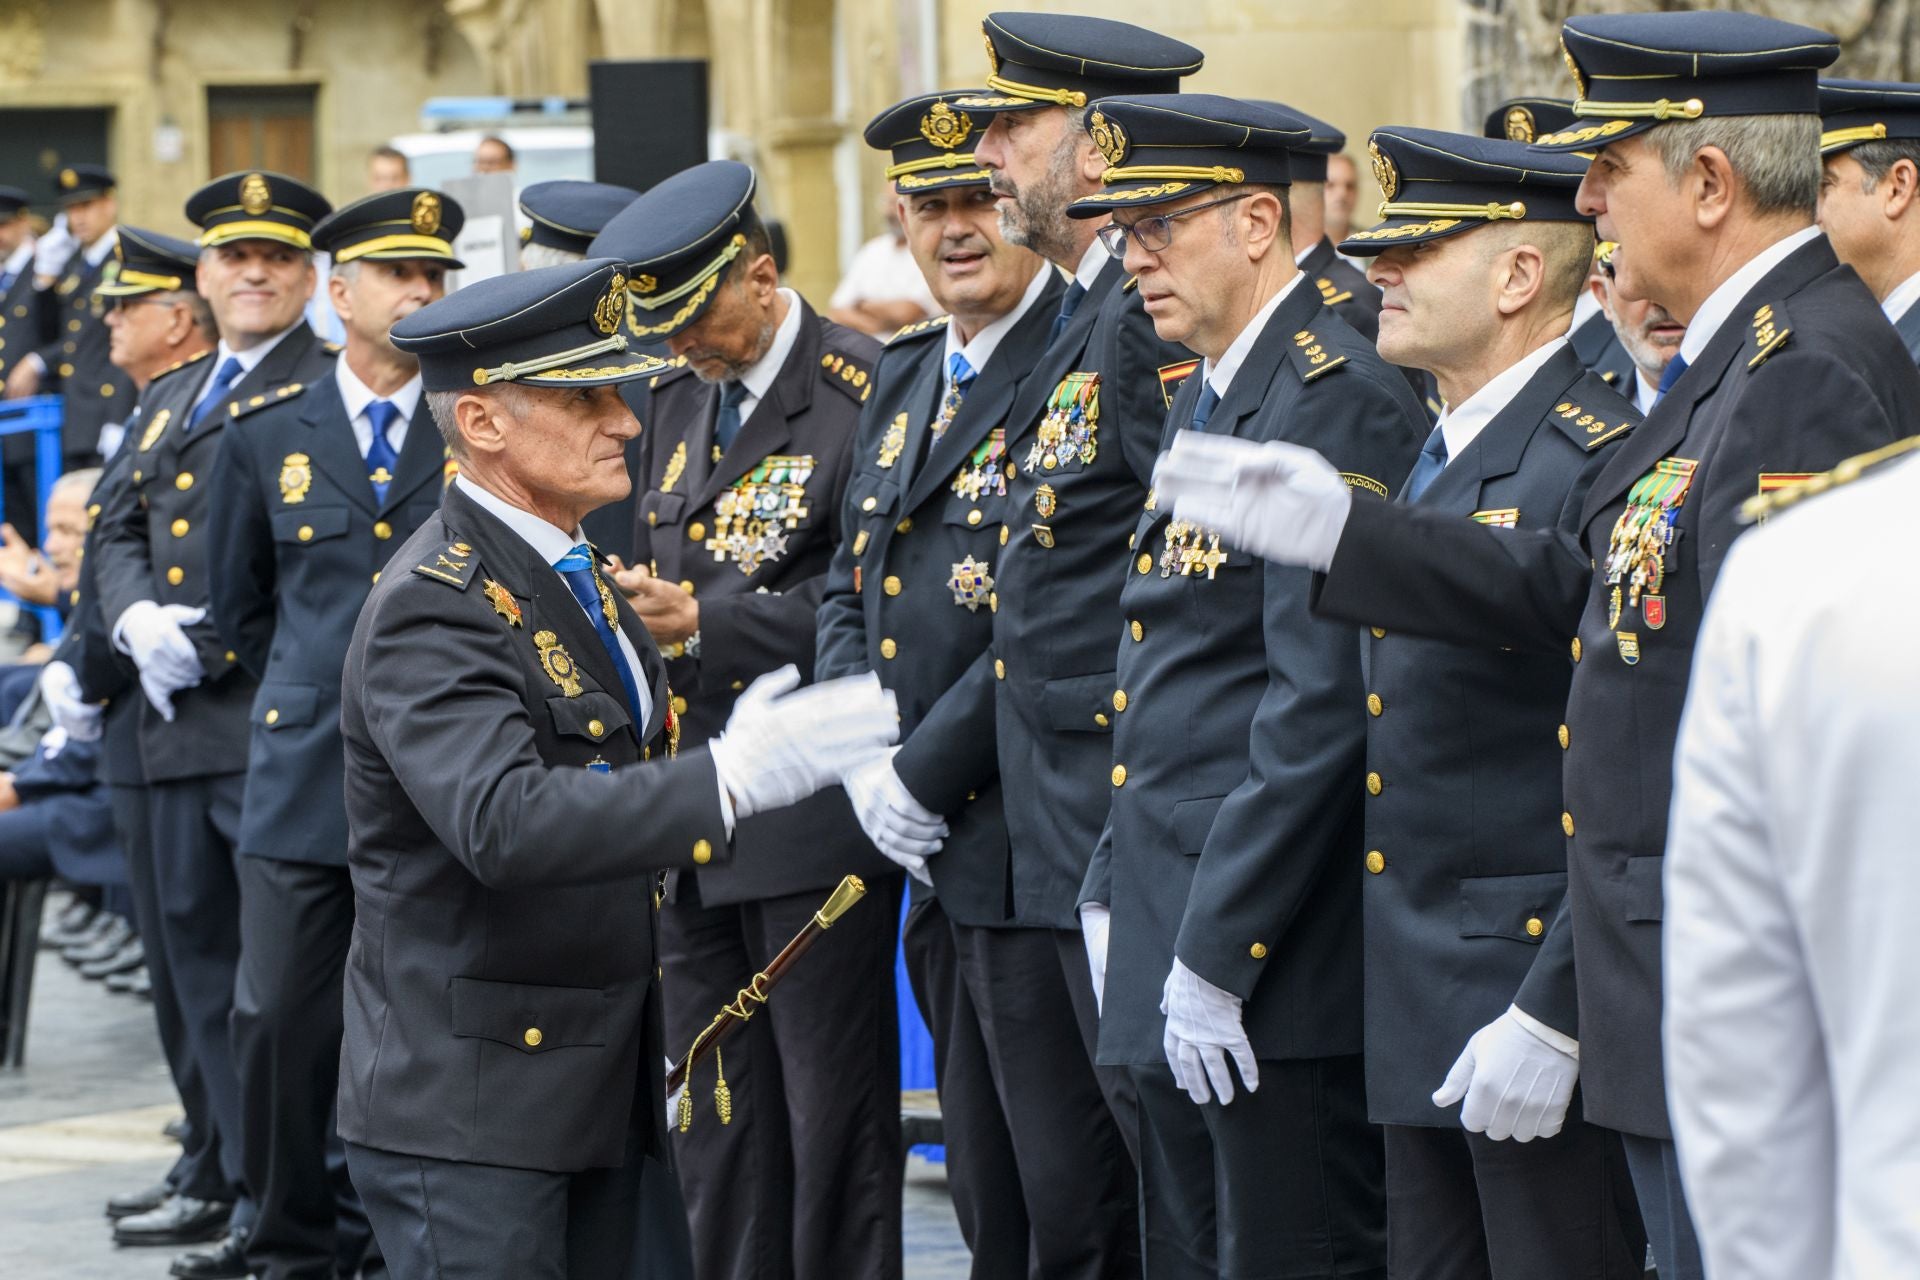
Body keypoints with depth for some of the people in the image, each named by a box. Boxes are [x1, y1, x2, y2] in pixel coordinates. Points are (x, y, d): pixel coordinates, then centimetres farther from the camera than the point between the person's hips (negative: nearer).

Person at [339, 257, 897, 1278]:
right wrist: (729, 779, -39)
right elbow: (501, 822, -33)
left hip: (609, 1083, 9)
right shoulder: (431, 609, -17)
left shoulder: (570, 575, 14)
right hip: (468, 1107, -9)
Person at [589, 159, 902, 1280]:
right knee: (716, 1112, 12)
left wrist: (708, 624, -20)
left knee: (833, 1110, 0)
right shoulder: (668, 398, 14)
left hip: (815, 818, -7)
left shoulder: (864, 391, -11)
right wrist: (639, 608, 1)